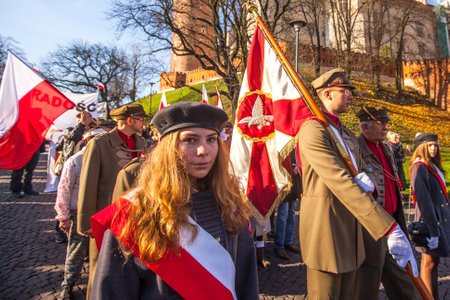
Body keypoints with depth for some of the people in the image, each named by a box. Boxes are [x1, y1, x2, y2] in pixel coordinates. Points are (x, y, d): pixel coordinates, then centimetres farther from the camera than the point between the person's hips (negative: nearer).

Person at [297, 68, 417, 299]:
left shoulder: (347, 135, 16)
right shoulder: (313, 130, -17)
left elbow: (362, 173, 12)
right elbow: (340, 182, -26)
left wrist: (366, 181, -15)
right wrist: (390, 229, -28)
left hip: (350, 232, 9)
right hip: (325, 232, -9)